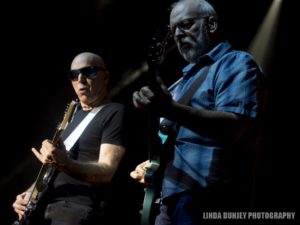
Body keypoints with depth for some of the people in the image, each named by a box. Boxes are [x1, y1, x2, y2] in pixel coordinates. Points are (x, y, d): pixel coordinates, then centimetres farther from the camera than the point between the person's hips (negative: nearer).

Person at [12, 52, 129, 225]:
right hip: (48, 207, 8)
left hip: (80, 210, -8)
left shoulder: (115, 112, -5)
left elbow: (106, 172, -16)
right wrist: (32, 193, 7)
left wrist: (65, 164, -31)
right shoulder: (73, 113, 20)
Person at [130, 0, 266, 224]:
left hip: (208, 202, -8)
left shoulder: (237, 64, -5)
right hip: (172, 198, 9)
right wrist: (153, 164, 13)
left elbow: (233, 127, -22)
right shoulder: (190, 75, 23)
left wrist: (169, 110, -34)